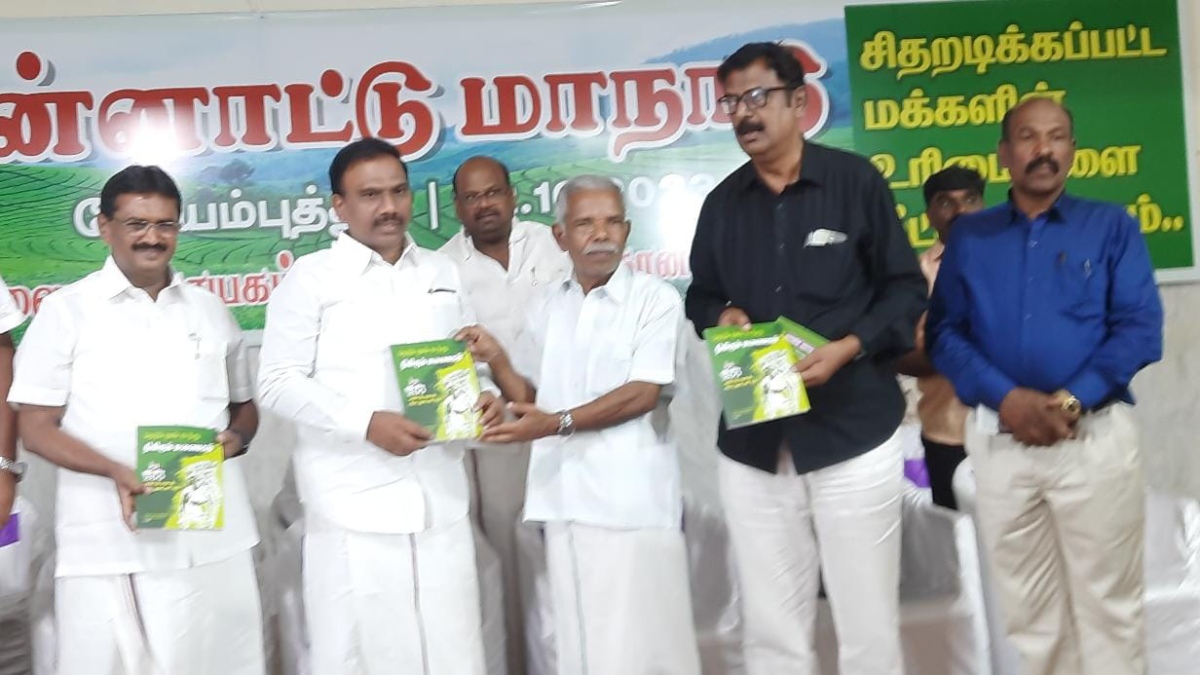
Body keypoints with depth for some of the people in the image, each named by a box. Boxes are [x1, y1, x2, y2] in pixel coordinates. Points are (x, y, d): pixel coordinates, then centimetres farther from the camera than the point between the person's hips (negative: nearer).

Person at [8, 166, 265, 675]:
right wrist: (116, 473, -17)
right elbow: (35, 428, -1)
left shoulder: (210, 310, 13)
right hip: (108, 545, -3)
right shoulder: (66, 311, 2)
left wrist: (235, 438, -3)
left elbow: (244, 405, 20)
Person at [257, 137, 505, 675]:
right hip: (354, 507, -4)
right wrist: (366, 424, -18)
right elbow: (277, 384, -6)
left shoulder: (442, 273, 13)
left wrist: (483, 394, -2)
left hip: (440, 500, 4)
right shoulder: (312, 277, -1)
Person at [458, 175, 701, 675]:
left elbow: (642, 394, -12)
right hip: (565, 499, 5)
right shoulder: (545, 310, 12)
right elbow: (533, 401, 15)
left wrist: (559, 423, -18)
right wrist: (496, 360, -1)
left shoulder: (655, 298, -3)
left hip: (633, 500, -4)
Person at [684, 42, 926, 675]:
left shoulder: (856, 180, -3)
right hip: (751, 444, 4)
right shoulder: (722, 202, 10)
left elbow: (906, 291, -1)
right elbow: (701, 296, 19)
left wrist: (845, 349, -16)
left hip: (853, 434, -3)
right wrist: (722, 315, -4)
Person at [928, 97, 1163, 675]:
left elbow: (1141, 328, -4)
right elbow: (944, 333, 1)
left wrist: (1071, 401, -16)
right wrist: (1006, 398, -14)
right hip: (998, 439, 2)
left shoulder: (1112, 226, 6)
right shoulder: (969, 236, 10)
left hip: (1096, 435, -1)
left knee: (1107, 602, 5)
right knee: (1025, 606, 12)